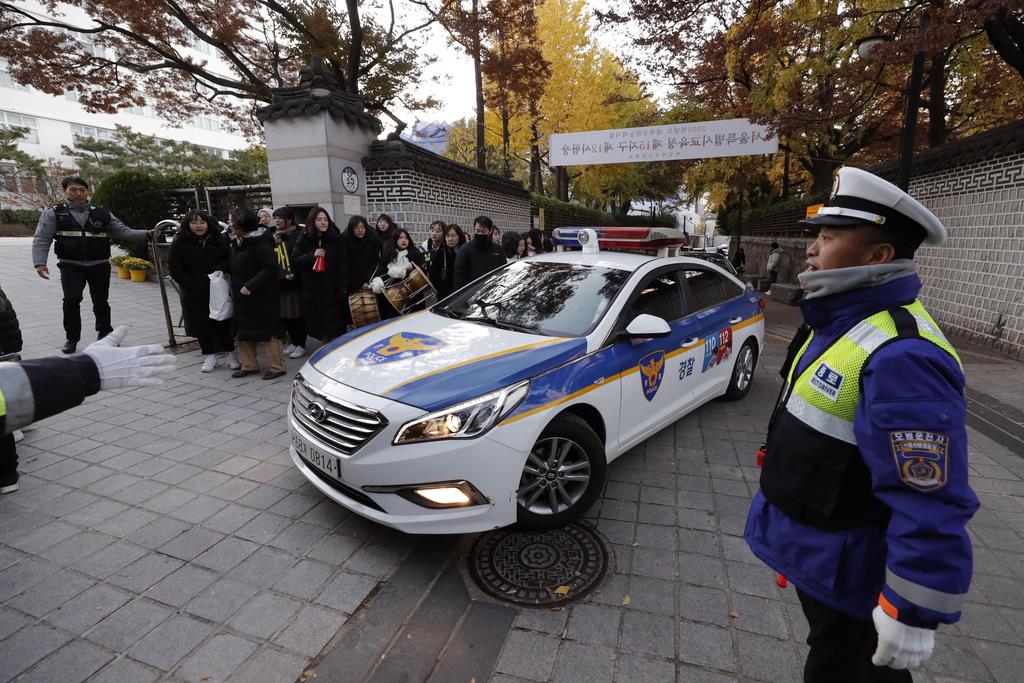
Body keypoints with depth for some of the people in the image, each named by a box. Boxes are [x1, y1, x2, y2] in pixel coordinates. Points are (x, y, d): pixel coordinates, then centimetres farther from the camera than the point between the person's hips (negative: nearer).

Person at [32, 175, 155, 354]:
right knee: (72, 299, -12)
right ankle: (71, 338, 5)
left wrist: (147, 234, -14)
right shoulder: (53, 213, 3)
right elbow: (41, 240, 0)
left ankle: (105, 335, 27)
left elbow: (124, 232, 4)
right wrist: (40, 263, -13)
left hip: (100, 265, 2)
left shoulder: (102, 214, 8)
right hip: (71, 266, -1)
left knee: (101, 301, 10)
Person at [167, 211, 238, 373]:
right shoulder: (179, 244, -3)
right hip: (194, 294, 0)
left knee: (223, 323, 4)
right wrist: (193, 285, -14)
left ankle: (229, 352, 16)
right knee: (201, 324, 5)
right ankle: (210, 354, 18)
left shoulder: (219, 241, 3)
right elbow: (174, 269, -5)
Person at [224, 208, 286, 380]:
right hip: (242, 296, 10)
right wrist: (233, 288, 14)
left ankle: (277, 367, 6)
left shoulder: (260, 243, -17)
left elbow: (270, 269, -24)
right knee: (242, 331, 13)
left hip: (262, 296, -9)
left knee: (268, 330, -3)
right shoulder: (236, 242, 11)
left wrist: (251, 286, -26)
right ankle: (249, 365, 24)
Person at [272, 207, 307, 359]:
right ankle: (293, 342, 24)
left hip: (295, 282, -7)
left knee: (297, 315, 0)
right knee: (284, 315, 11)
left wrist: (295, 275, -18)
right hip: (280, 283, 7)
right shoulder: (274, 237, 15)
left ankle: (300, 345, 10)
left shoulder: (297, 236, -8)